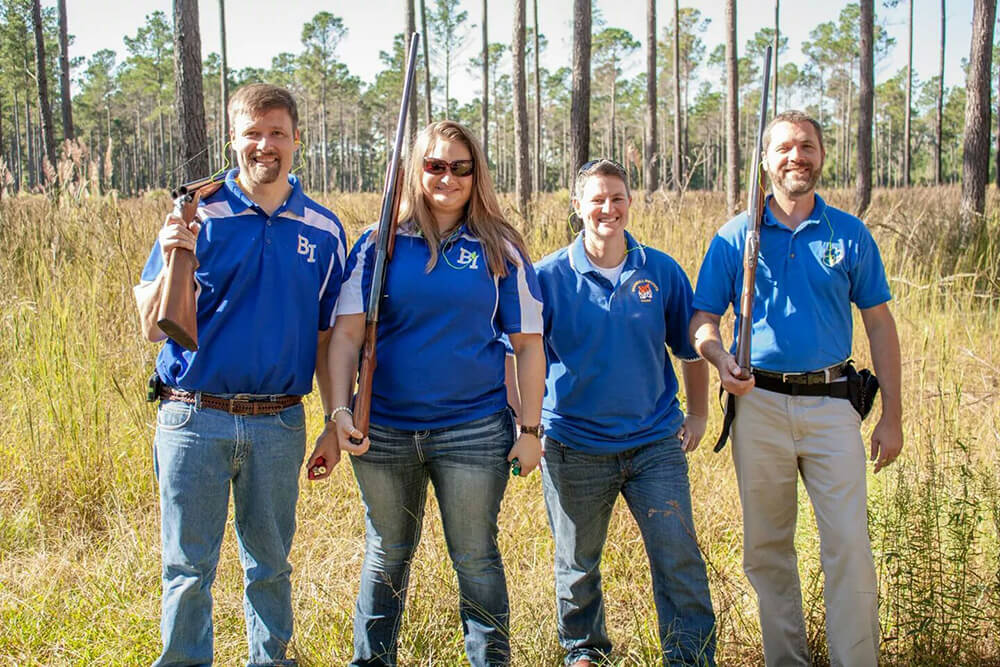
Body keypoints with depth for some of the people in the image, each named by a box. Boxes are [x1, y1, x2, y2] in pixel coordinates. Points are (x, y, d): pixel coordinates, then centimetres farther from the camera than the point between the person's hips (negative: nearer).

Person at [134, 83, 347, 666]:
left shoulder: (323, 230, 4)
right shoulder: (196, 215, -2)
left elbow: (326, 338, 10)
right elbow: (154, 327, -5)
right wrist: (171, 261, -21)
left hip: (279, 423, 2)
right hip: (193, 418, -1)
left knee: (270, 564, 15)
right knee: (188, 568, 6)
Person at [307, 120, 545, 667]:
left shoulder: (500, 250, 2)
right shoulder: (381, 244, 2)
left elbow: (528, 344, 2)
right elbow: (347, 333, -1)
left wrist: (530, 428, -2)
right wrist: (340, 412, -12)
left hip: (474, 431, -1)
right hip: (384, 429, 2)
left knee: (475, 557, 6)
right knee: (387, 555, 15)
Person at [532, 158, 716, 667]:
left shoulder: (661, 272, 1)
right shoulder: (549, 276, -3)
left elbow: (690, 348, 13)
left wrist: (698, 414, 13)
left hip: (655, 442, 1)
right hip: (574, 447, 0)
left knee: (679, 559, -3)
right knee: (577, 565, 13)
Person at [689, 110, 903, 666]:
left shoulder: (850, 234, 5)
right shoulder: (736, 236, 5)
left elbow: (880, 326, 7)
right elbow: (703, 319, 6)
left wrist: (891, 416, 2)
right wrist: (721, 359, -17)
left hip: (831, 404, -1)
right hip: (759, 405, 1)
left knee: (850, 548, -6)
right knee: (767, 549, 9)